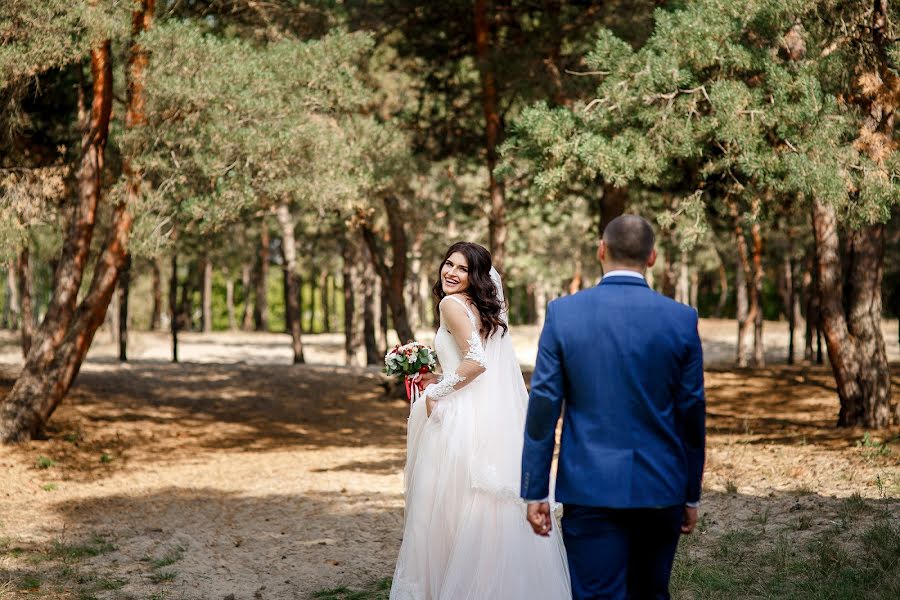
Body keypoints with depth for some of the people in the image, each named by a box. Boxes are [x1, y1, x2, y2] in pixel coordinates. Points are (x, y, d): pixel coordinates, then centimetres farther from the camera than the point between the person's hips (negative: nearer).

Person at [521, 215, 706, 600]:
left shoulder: (563, 313, -5)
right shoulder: (681, 319, -2)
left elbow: (543, 405, -4)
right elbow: (692, 412, 3)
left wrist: (534, 492, 2)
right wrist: (691, 495, 13)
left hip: (590, 489, -2)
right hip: (661, 489, 2)